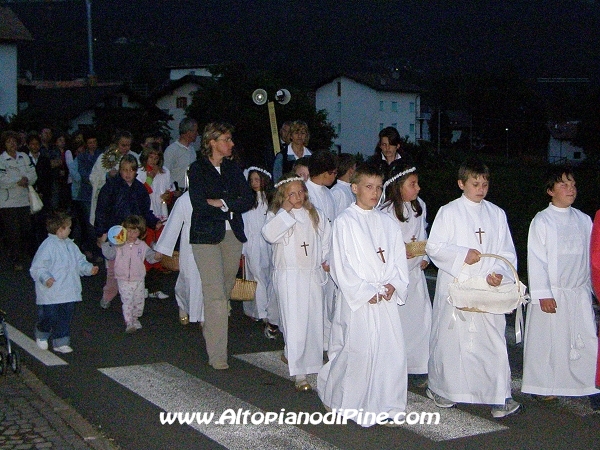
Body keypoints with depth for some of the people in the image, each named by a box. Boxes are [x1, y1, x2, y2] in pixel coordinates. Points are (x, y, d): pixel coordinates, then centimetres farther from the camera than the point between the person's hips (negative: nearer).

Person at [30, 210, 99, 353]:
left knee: (65, 318, 8)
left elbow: (79, 261, 21)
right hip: (50, 294, -7)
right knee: (49, 317, 3)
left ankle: (61, 343, 18)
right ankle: (41, 337, 30)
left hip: (68, 293, 7)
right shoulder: (47, 246, -15)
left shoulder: (70, 245, 10)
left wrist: (89, 268, 4)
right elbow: (37, 268, -16)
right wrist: (46, 278, -32)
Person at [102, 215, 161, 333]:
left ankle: (135, 318, 33)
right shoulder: (119, 245, -3)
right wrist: (106, 244, -19)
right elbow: (109, 254, -7)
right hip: (124, 280, -3)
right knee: (127, 302, -7)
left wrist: (157, 256, -15)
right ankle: (129, 323, -4)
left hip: (138, 280, 3)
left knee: (139, 301, 12)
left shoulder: (142, 245, 3)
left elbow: (150, 255, 6)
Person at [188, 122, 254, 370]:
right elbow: (199, 205, -12)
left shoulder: (233, 168, 15)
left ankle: (210, 330, 26)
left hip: (233, 235, 5)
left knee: (225, 290, 7)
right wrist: (231, 206, -5)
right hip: (206, 235, -5)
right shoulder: (197, 168, 0)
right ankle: (217, 355, -9)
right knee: (215, 293, -11)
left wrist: (221, 203, -10)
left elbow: (248, 199, 3)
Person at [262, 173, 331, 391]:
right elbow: (269, 234, -23)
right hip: (289, 276, -5)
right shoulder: (276, 215, -2)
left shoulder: (315, 214, 12)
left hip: (313, 275, 5)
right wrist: (285, 211, -17)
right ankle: (299, 374, -8)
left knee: (314, 320, 8)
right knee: (294, 322, -10)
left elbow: (327, 238, 22)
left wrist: (326, 259, 9)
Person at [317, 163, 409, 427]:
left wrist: (394, 285, -5)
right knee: (358, 351, -5)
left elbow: (399, 259, 12)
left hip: (387, 299, 5)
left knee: (392, 351, 0)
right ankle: (333, 396, 16)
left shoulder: (389, 223, 13)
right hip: (356, 298, -5)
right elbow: (341, 264, -7)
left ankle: (385, 407, 10)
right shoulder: (344, 222, -2)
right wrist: (365, 292, -11)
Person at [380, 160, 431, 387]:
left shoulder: (420, 206, 6)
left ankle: (419, 368, 13)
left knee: (422, 317, 1)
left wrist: (424, 257, 5)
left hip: (415, 271, 6)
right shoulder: (385, 212, -15)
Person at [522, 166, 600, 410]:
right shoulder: (542, 221, -5)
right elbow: (536, 260, -8)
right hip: (552, 294, -4)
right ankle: (544, 386, 17)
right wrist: (543, 294, -13)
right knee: (547, 341, 3)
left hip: (579, 293, 4)